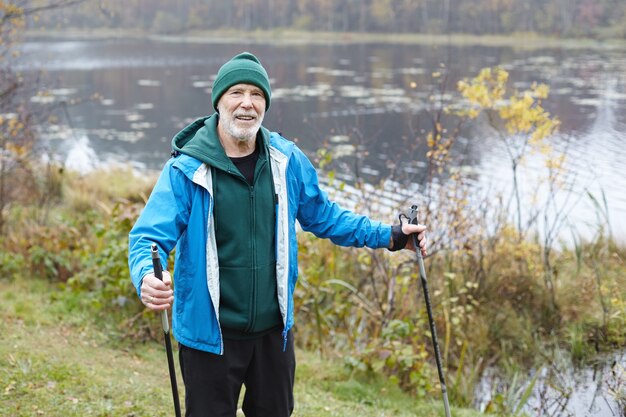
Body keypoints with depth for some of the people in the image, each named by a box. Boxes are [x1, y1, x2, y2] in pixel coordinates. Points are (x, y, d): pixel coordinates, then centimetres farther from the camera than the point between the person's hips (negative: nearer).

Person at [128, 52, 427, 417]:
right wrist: (147, 277, -41)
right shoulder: (187, 168, -14)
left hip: (274, 330, 4)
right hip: (209, 333, -4)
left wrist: (389, 236, 7)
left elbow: (324, 216, 11)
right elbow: (148, 236, -18)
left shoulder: (287, 160, -2)